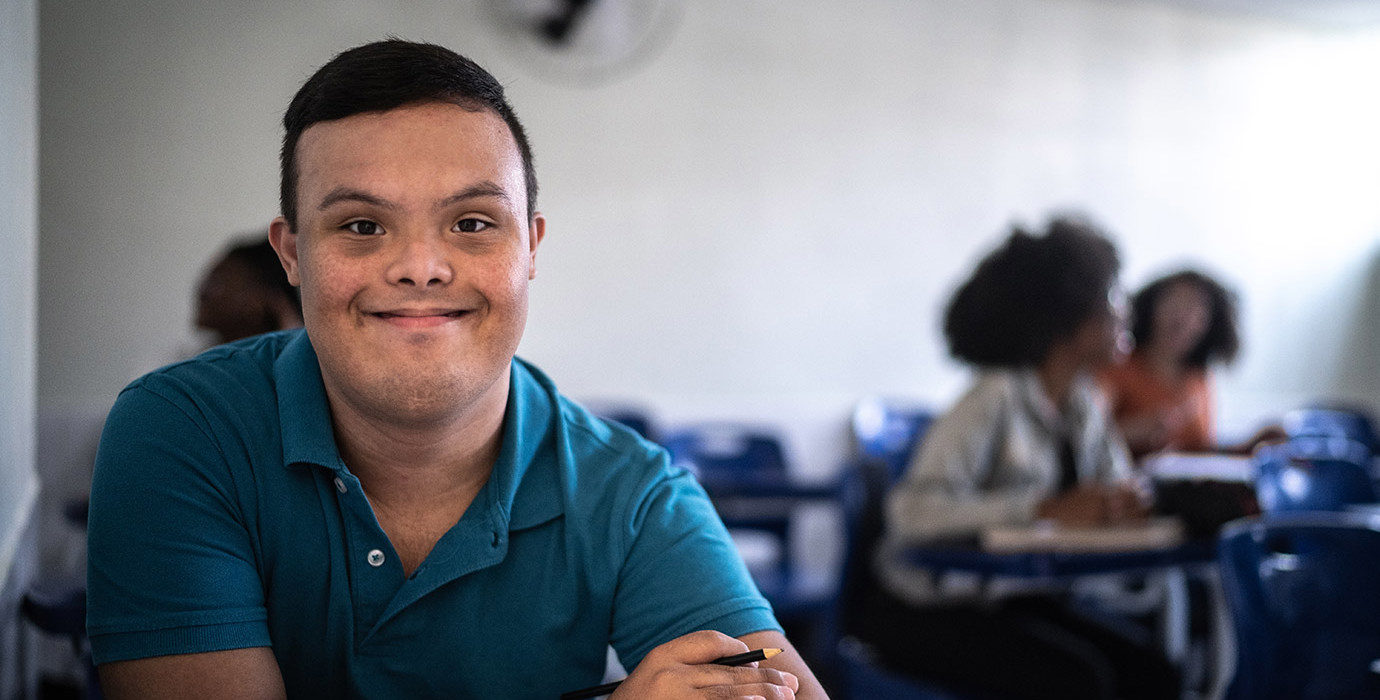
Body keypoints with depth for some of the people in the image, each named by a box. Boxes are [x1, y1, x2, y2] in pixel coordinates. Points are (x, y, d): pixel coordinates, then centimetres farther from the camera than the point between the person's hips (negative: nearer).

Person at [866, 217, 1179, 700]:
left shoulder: (1086, 407, 7)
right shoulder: (996, 401, -19)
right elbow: (913, 509, -31)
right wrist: (1048, 509, -38)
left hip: (1017, 601, 7)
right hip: (928, 613, -7)